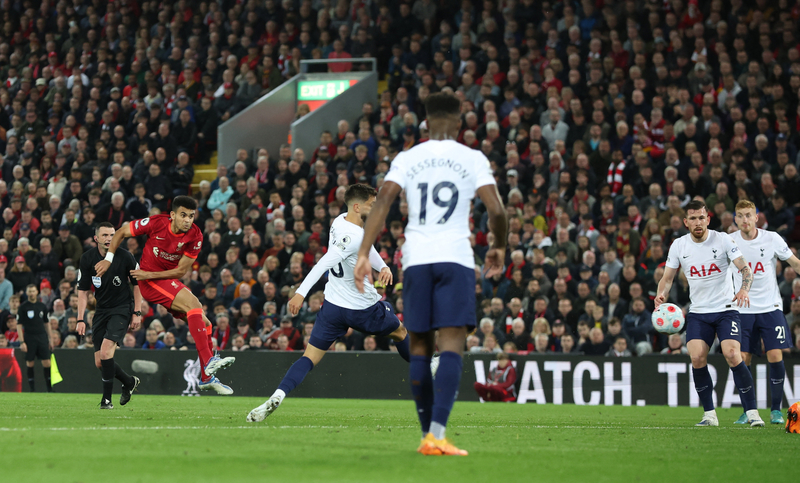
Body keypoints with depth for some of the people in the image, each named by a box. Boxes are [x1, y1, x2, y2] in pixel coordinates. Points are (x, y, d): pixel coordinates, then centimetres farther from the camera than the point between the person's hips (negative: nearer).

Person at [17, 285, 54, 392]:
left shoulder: (42, 306, 9)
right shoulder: (23, 307, -1)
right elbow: (19, 325, -3)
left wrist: (50, 339, 13)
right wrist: (22, 342, -10)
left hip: (42, 337, 2)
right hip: (29, 338, -2)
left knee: (46, 363, -4)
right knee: (30, 363, -1)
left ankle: (50, 388, 0)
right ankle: (32, 389, 5)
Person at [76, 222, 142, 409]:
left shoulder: (125, 257, -11)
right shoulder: (87, 259, -4)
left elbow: (138, 284, 0)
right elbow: (83, 291, 2)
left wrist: (137, 313, -5)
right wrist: (80, 319, -5)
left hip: (122, 309, -4)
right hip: (101, 310, 4)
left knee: (106, 350, -24)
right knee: (100, 362, 1)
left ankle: (106, 399, -15)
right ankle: (129, 382, 28)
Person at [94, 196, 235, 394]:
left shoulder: (195, 236, -8)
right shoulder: (156, 223, -17)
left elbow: (181, 271, -9)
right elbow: (121, 233, -5)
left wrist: (149, 274, -17)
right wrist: (108, 259, -11)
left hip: (171, 280, 6)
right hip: (150, 280, -6)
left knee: (204, 323, 3)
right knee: (194, 304, -27)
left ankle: (207, 378, 16)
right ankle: (208, 361, -33)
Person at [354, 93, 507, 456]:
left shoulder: (407, 159, 9)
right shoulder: (472, 159, 4)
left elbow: (382, 202, -4)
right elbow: (496, 210, -4)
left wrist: (364, 254, -6)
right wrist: (499, 248, 14)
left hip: (415, 260, 3)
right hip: (456, 257, -3)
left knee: (419, 347, 12)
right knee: (451, 346, -8)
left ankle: (427, 433, 16)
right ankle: (436, 434, -22)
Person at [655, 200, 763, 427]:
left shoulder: (723, 240, -7)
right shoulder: (678, 246, 1)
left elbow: (746, 268, -10)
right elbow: (668, 277, 8)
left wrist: (744, 289, -31)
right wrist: (661, 295, -14)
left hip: (726, 309, -3)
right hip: (698, 312, 3)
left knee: (733, 355, -19)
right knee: (697, 358, -16)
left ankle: (752, 412, -12)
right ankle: (709, 414, -3)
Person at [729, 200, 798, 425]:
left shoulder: (771, 239, -5)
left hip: (770, 307, -1)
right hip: (743, 311, 1)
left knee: (775, 357, -9)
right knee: (742, 360, -4)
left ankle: (776, 410, 3)